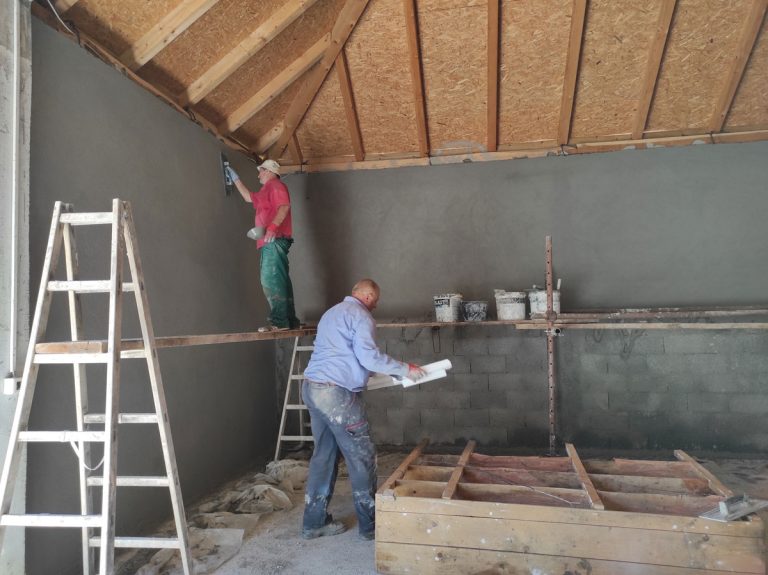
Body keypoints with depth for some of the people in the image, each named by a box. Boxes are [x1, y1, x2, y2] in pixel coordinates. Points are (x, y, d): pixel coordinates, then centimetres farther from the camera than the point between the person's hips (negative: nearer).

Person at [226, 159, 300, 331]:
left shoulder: (275, 185, -1)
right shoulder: (266, 191, 30)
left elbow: (284, 206, -18)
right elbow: (248, 197, 46)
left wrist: (273, 227, -31)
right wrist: (236, 179, 48)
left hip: (274, 240, -10)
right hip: (270, 242, 10)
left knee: (271, 280, -17)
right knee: (279, 280, 8)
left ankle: (279, 321, -22)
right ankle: (289, 321, 10)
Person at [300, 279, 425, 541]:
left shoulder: (332, 313, 22)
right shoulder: (360, 316, -7)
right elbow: (369, 356, -18)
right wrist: (405, 369, -9)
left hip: (311, 388, 9)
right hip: (336, 393, -9)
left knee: (324, 454, 15)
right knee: (362, 457, 1)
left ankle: (314, 522, 21)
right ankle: (370, 524, 10)